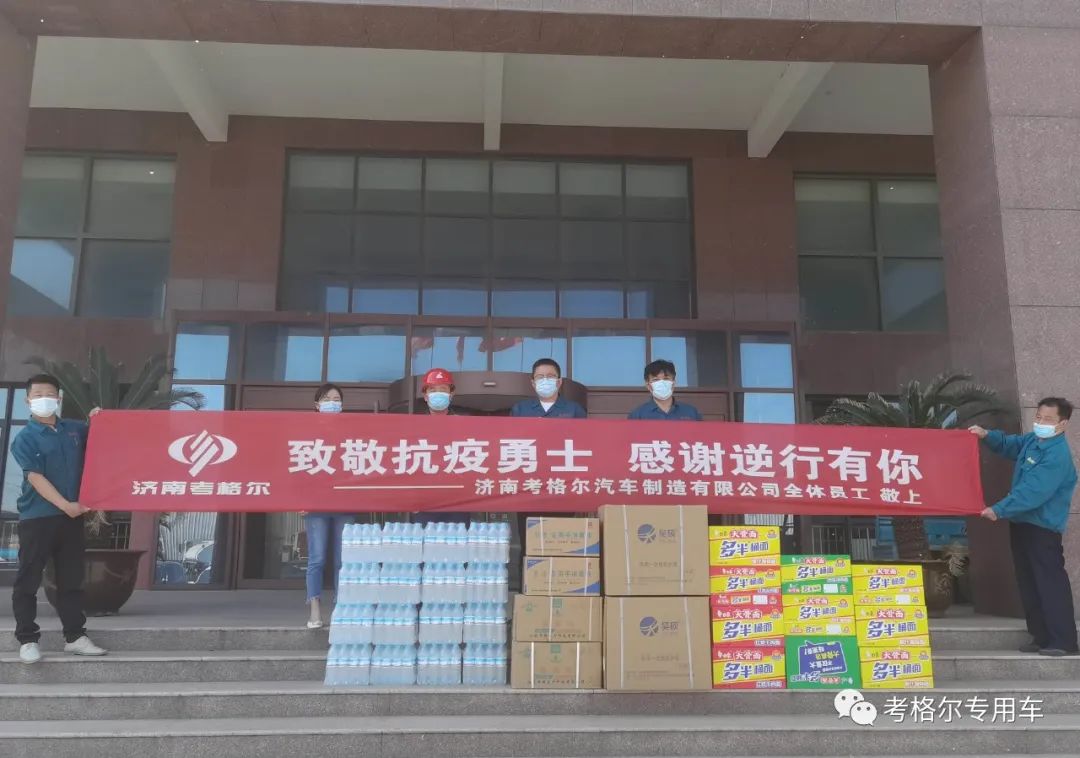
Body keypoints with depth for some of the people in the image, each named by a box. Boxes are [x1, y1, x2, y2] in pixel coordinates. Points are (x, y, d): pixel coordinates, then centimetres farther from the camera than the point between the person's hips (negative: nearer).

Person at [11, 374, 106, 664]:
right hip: (37, 517, -4)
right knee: (28, 581, 1)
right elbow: (35, 477, -13)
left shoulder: (75, 430, 9)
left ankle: (75, 637, 16)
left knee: (71, 579, 9)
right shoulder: (25, 438, -5)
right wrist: (64, 505, -20)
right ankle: (27, 640, 10)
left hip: (72, 516, 5)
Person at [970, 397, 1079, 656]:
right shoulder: (1032, 440, 7)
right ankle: (1042, 638, 19)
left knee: (1051, 584, -6)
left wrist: (999, 510, -25)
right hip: (1022, 523, 9)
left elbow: (1033, 492, -26)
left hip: (1043, 527, -9)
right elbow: (1009, 444, 27)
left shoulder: (1057, 456, -21)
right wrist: (987, 436, 7)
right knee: (1029, 584, 12)